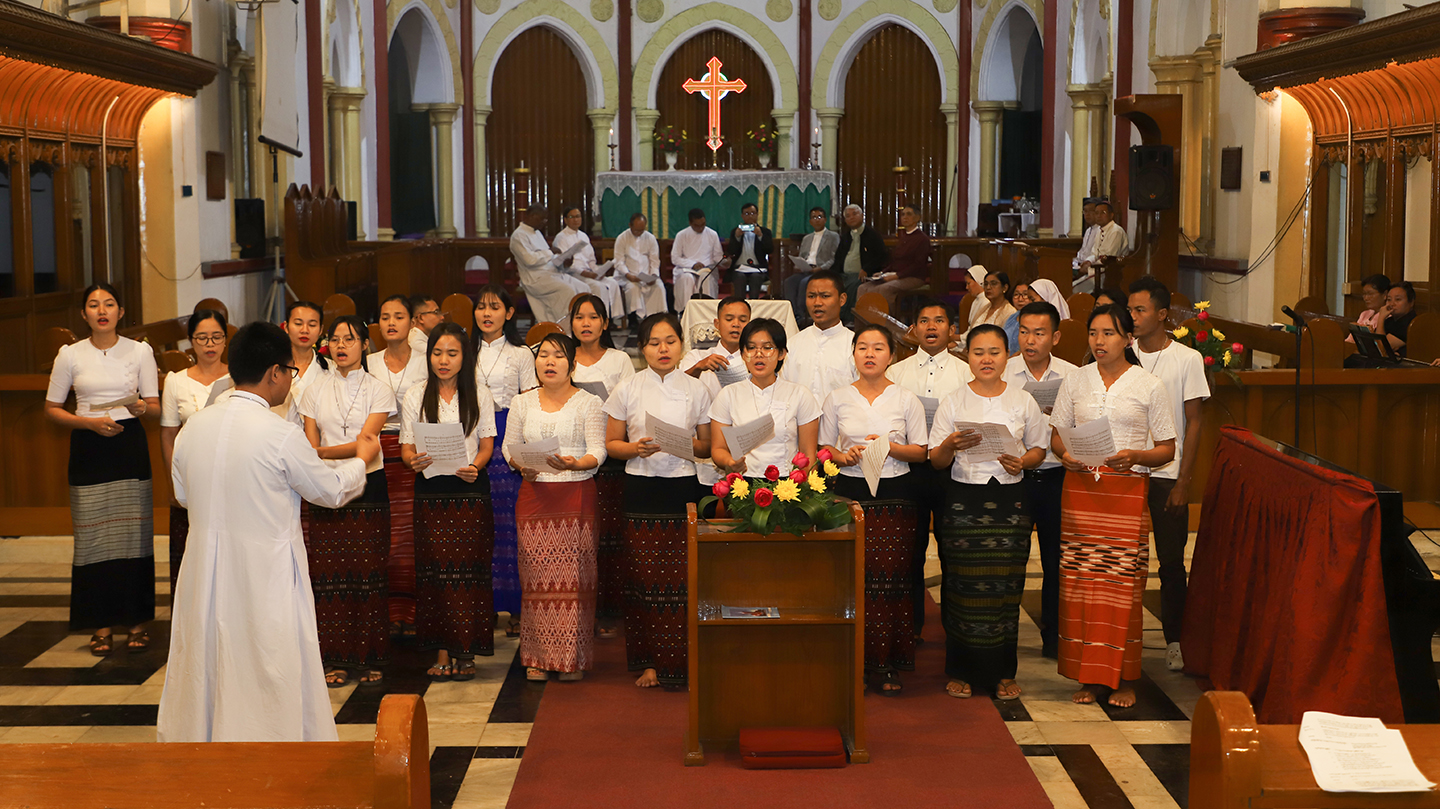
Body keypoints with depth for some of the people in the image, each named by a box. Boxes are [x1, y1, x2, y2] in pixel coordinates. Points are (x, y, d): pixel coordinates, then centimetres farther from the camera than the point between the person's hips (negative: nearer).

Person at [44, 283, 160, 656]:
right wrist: (90, 422, -10)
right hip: (89, 450, 0)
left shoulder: (140, 351, 3)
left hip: (130, 446, 0)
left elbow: (155, 406, 5)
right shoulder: (70, 355, 3)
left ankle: (137, 621, 9)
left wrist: (142, 407, -18)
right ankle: (101, 624, 10)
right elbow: (51, 409, 6)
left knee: (134, 534, -1)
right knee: (94, 537, -1)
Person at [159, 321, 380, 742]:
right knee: (270, 679, 5)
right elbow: (332, 490, -4)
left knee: (203, 672, 18)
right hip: (264, 577, -6)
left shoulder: (193, 426, 0)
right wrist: (363, 458, 15)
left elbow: (182, 494, 14)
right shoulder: (282, 435, -17)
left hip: (206, 575, 6)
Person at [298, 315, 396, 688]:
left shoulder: (378, 391, 2)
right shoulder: (316, 392, 10)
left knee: (368, 573, -3)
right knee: (329, 574, -1)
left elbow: (364, 443, -10)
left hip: (368, 489, -2)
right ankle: (337, 660, 7)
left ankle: (370, 659, 6)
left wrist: (323, 453, -22)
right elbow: (312, 448, 5)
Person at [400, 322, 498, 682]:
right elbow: (407, 447, 5)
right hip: (431, 490, 0)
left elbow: (487, 444, 6)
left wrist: (475, 466, -15)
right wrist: (414, 461, -19)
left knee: (469, 568, -3)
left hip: (471, 489, 0)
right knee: (435, 569, -3)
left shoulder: (479, 394, 7)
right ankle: (442, 653, 3)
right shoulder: (415, 395, 7)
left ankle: (466, 652, 5)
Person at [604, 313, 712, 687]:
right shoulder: (628, 389, 4)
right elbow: (611, 445, 6)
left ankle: (680, 663, 6)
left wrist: (688, 444, -11)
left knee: (682, 576, -4)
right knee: (645, 575, 0)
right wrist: (637, 448, -13)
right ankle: (649, 661, 11)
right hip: (641, 488, 0)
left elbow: (708, 447, 10)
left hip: (684, 487, 0)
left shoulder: (696, 389, 6)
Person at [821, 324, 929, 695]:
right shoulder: (837, 399, 9)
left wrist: (889, 446, -10)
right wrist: (844, 456, -9)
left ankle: (885, 664, 2)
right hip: (849, 491, 0)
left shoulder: (907, 400, 7)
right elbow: (824, 448, 11)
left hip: (894, 495, 0)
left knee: (891, 575, -5)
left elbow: (921, 451, 6)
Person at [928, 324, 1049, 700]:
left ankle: (1003, 672, 13)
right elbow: (935, 460, 3)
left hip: (1009, 499, 1)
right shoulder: (953, 402, 5)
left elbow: (1039, 448, 12)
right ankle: (961, 670, 11)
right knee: (962, 584, -1)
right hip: (963, 499, -1)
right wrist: (950, 446, -19)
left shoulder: (1023, 401, 8)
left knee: (1005, 584, 2)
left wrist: (1022, 462, -9)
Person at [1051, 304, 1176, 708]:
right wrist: (1065, 454, -5)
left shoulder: (1149, 386, 3)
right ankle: (1090, 676, 8)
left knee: (1123, 583, -5)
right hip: (1080, 487, 2)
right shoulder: (1075, 380, 11)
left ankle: (1124, 679, 6)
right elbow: (1056, 433, 16)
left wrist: (1135, 456, -15)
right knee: (1080, 581, -1)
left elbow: (1167, 449, 3)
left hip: (1127, 489, -2)